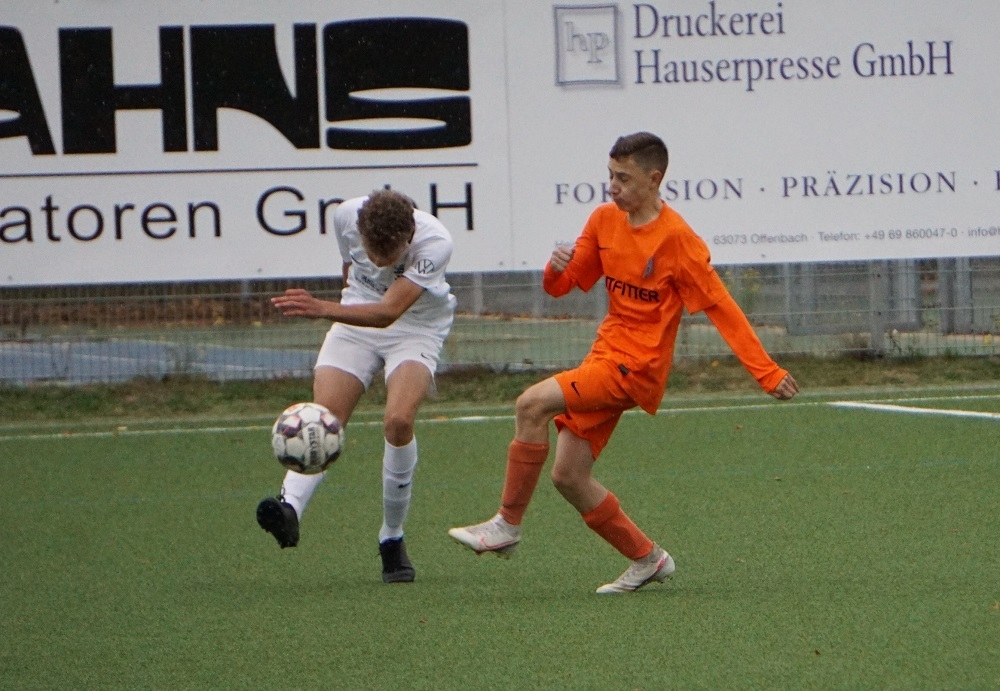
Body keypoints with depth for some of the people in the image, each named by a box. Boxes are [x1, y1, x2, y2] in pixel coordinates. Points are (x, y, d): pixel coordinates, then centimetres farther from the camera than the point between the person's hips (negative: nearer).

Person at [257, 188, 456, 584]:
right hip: (356, 318, 4)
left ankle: (391, 538, -11)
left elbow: (388, 312, -42)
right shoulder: (347, 216, -19)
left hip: (415, 329, -4)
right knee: (325, 419, -17)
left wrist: (322, 309, -55)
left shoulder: (434, 242, -32)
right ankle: (290, 507, -36)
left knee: (399, 420, -26)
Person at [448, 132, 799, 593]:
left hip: (636, 367, -8)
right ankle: (647, 559, 16)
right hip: (605, 356, 8)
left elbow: (721, 308, -12)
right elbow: (561, 287, 12)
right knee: (568, 476, 3)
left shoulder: (677, 239, -13)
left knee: (532, 405, -23)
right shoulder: (605, 221, 7)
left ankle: (508, 525, -14)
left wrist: (768, 374, -15)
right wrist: (556, 269, -14)